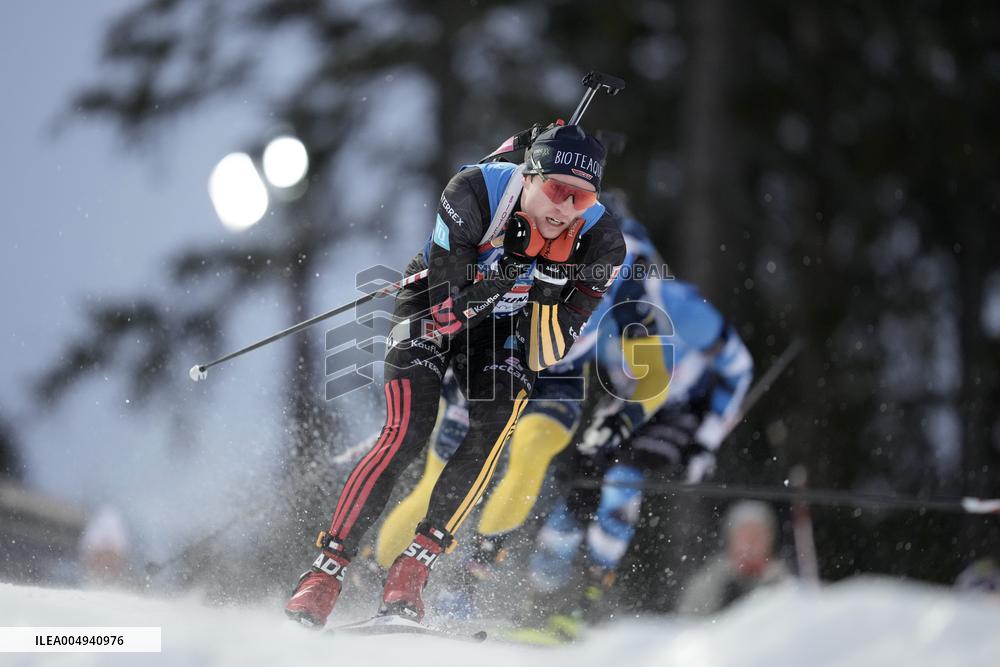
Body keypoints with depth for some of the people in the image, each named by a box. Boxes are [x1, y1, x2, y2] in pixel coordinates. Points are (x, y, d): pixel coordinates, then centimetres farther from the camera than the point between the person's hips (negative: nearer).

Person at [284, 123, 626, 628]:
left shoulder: (599, 242, -23)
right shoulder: (474, 194, -30)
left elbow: (545, 356, -21)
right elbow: (447, 309, -29)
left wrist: (547, 290, -39)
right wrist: (507, 272, -44)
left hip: (505, 329, 2)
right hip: (434, 309, -2)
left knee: (495, 424, -25)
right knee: (407, 433, -21)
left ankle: (414, 565, -18)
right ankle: (327, 569, -12)